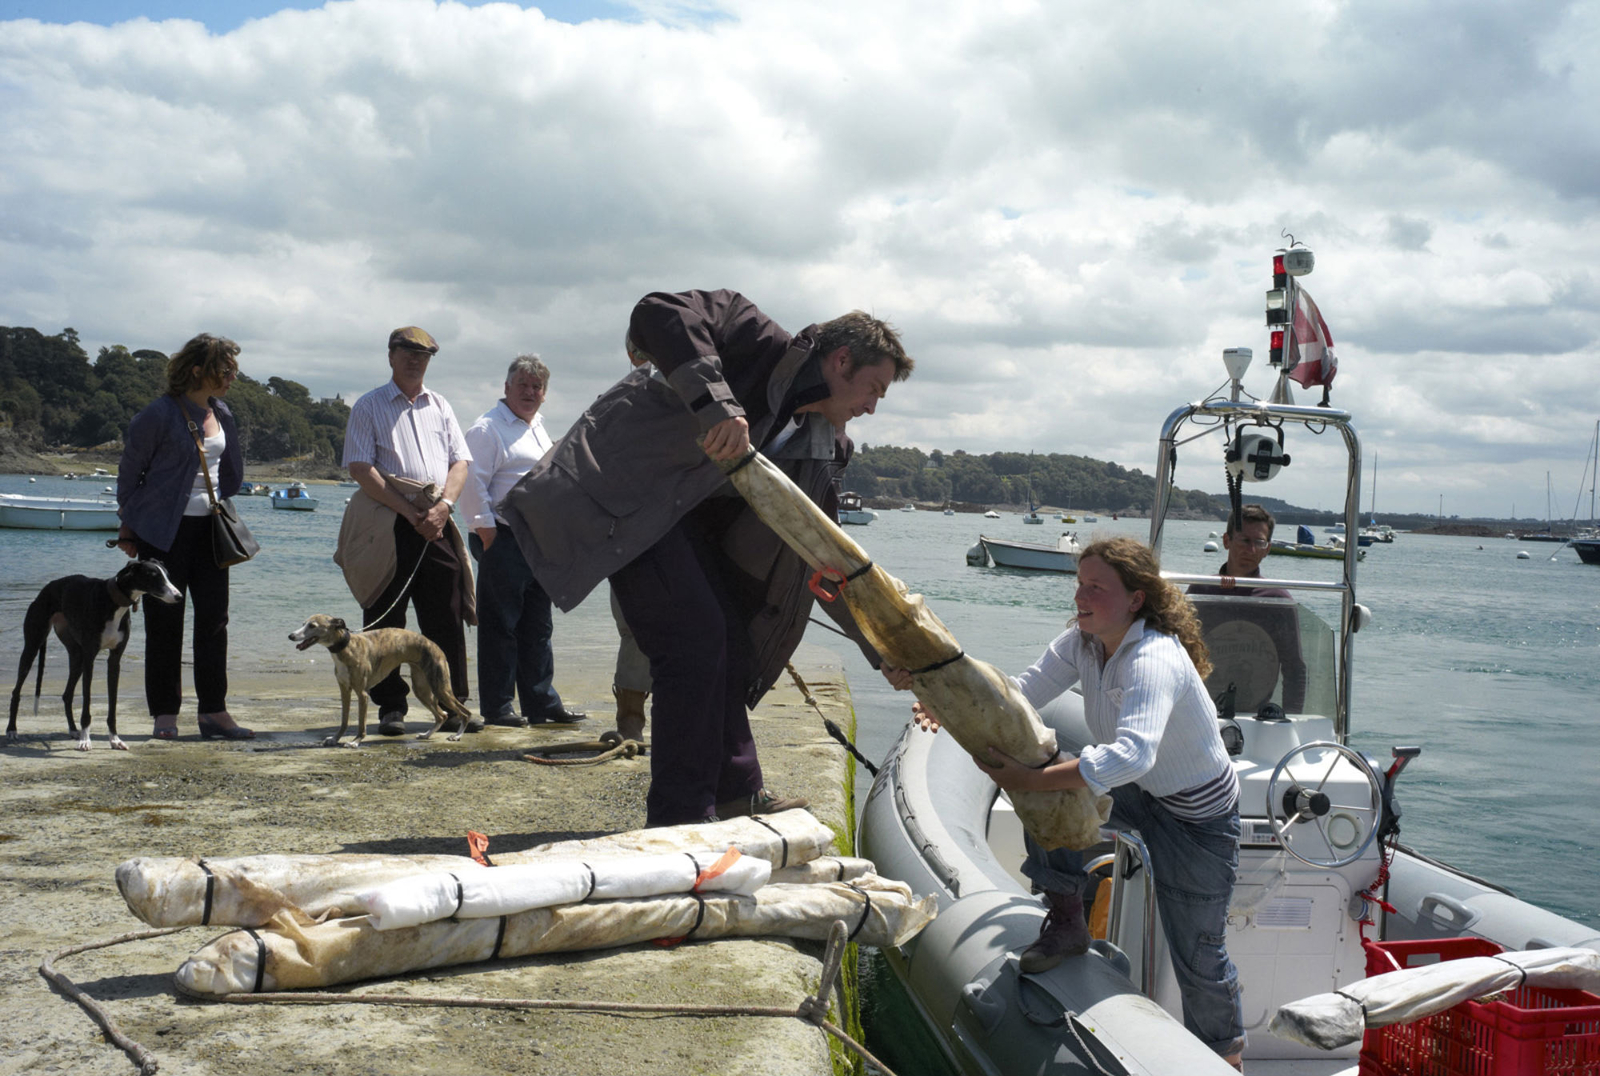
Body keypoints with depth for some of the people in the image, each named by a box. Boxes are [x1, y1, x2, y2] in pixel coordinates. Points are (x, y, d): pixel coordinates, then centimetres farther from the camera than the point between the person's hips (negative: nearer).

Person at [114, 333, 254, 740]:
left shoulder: (221, 413, 8)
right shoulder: (160, 414, -11)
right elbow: (130, 469, -3)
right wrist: (128, 524, 1)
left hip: (209, 527, 6)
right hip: (164, 530, -6)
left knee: (214, 617, 2)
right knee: (165, 622, 1)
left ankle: (213, 710, 6)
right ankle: (165, 713, 9)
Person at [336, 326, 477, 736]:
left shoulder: (440, 406, 18)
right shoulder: (369, 407, 4)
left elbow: (460, 461, 12)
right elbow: (360, 468, -6)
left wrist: (442, 507, -7)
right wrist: (410, 513, -12)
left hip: (436, 527, 3)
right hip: (388, 528, -3)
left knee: (447, 621, 1)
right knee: (384, 623, 0)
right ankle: (390, 706, 9)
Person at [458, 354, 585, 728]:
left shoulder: (538, 427, 20)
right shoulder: (487, 428, -7)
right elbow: (472, 484, -14)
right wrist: (486, 533, -17)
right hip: (504, 540, -8)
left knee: (538, 627, 10)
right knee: (500, 626, -3)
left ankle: (543, 704, 16)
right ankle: (496, 707, 4)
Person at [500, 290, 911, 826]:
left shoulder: (819, 448, 9)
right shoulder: (759, 342, -12)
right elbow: (657, 315, -27)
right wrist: (716, 401, -38)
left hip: (686, 516, 9)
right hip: (623, 490, -9)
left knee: (728, 639, 10)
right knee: (694, 636, -15)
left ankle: (737, 791, 24)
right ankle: (679, 817, -7)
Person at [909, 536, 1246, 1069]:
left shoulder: (1154, 660, -35)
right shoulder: (1082, 643, -10)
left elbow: (1132, 755, -50)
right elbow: (1021, 694, -16)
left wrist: (1032, 780, -54)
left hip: (1197, 816, -7)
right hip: (1138, 792, 7)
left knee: (1198, 956, 4)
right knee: (1046, 778, -16)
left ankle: (1226, 1058, 33)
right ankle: (1066, 922, -3)